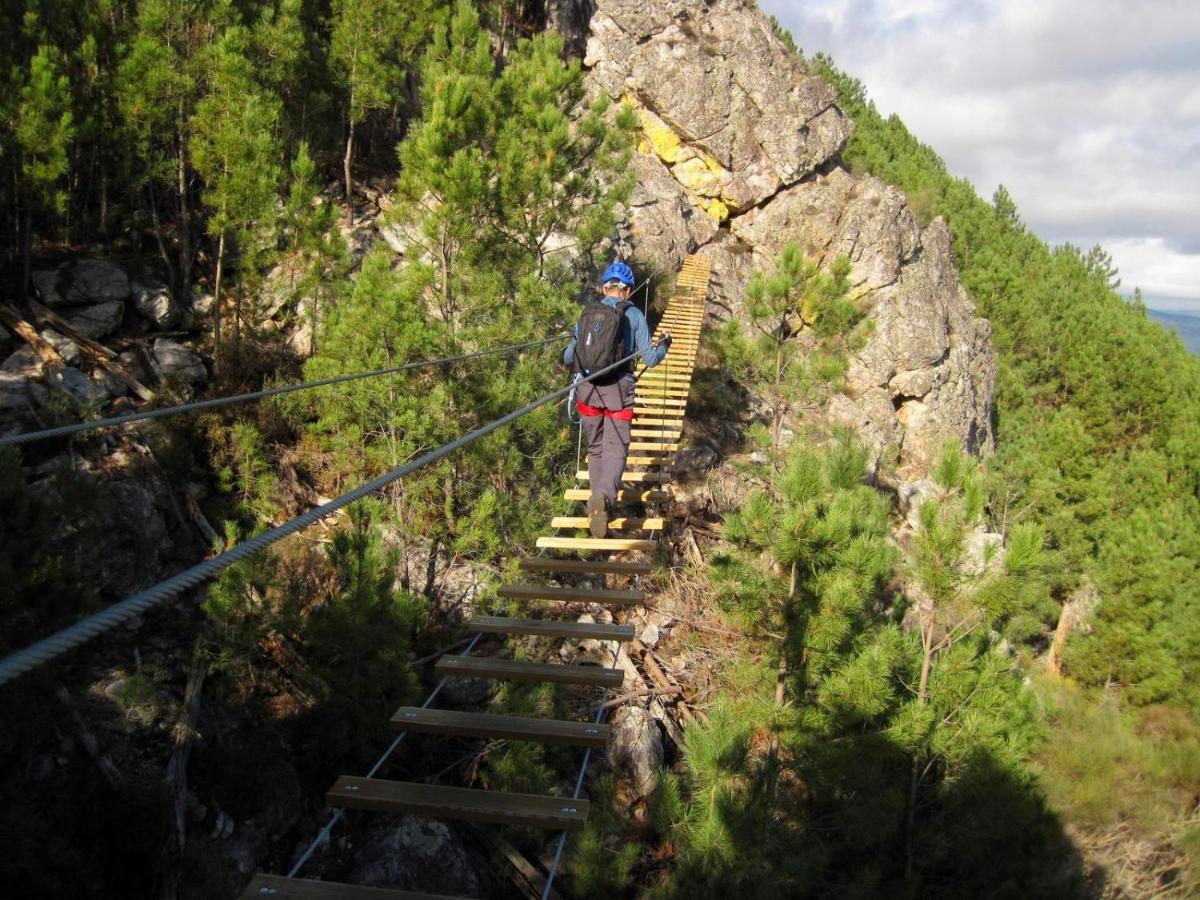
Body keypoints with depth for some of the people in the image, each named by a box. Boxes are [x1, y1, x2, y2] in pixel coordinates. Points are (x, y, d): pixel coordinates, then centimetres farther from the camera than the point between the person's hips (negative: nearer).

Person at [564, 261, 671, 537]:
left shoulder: (587, 313, 9)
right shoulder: (634, 315, 2)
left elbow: (568, 358, 13)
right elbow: (649, 359, 0)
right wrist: (664, 345, 21)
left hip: (587, 388, 3)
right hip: (618, 390, -3)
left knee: (595, 448, 17)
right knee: (615, 449, -7)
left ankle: (598, 500, 19)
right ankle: (605, 497, -32)